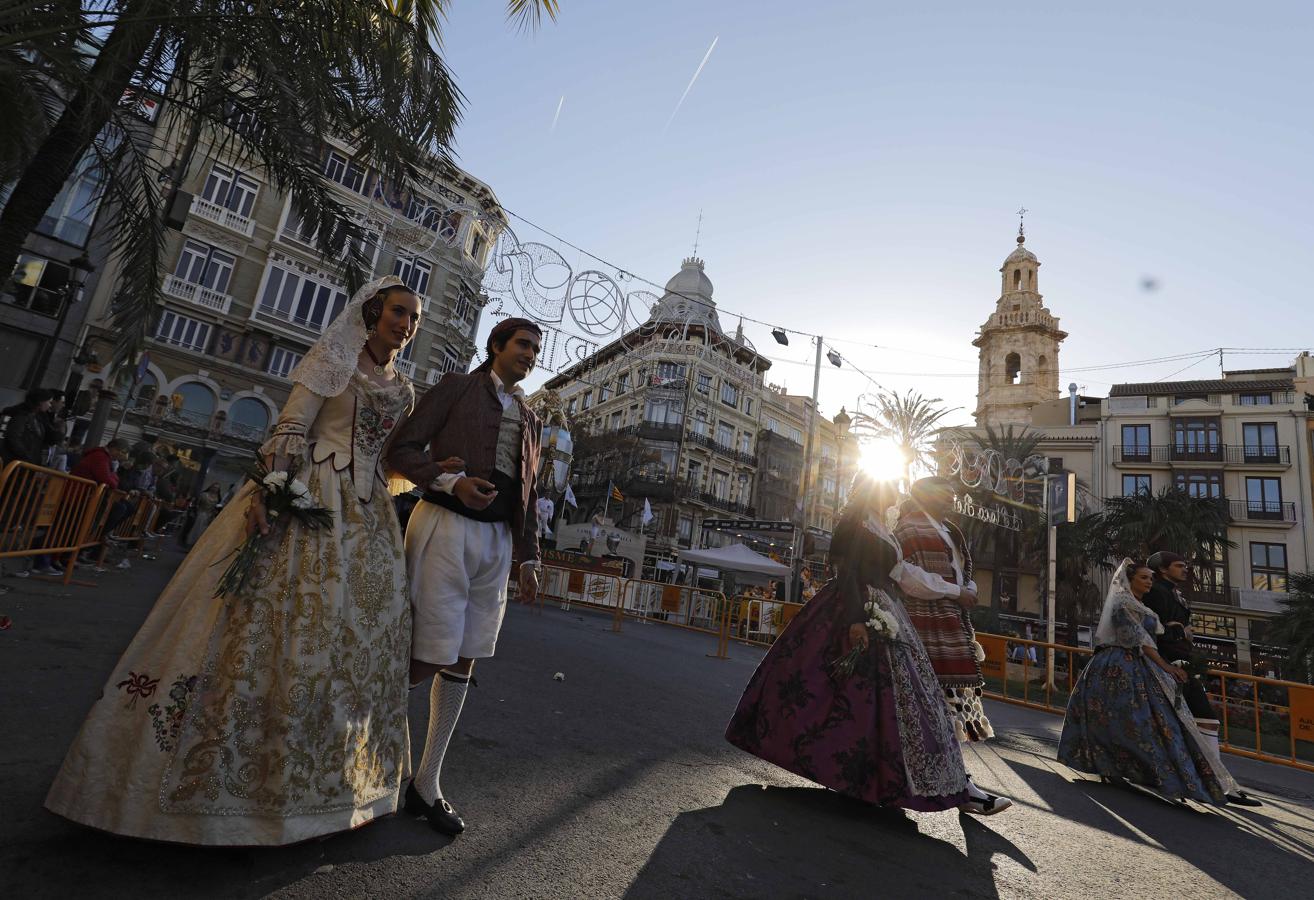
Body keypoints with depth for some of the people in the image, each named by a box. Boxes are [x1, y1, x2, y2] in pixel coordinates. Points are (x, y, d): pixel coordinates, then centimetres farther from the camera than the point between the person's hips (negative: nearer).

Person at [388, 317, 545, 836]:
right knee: (427, 660, -6)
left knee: (463, 663, 8)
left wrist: (528, 559, 14)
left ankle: (426, 786, 20)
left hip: (497, 540, 6)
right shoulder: (457, 387, 4)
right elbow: (402, 449, -3)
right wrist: (450, 481, -19)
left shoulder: (530, 420, 19)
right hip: (446, 526, -5)